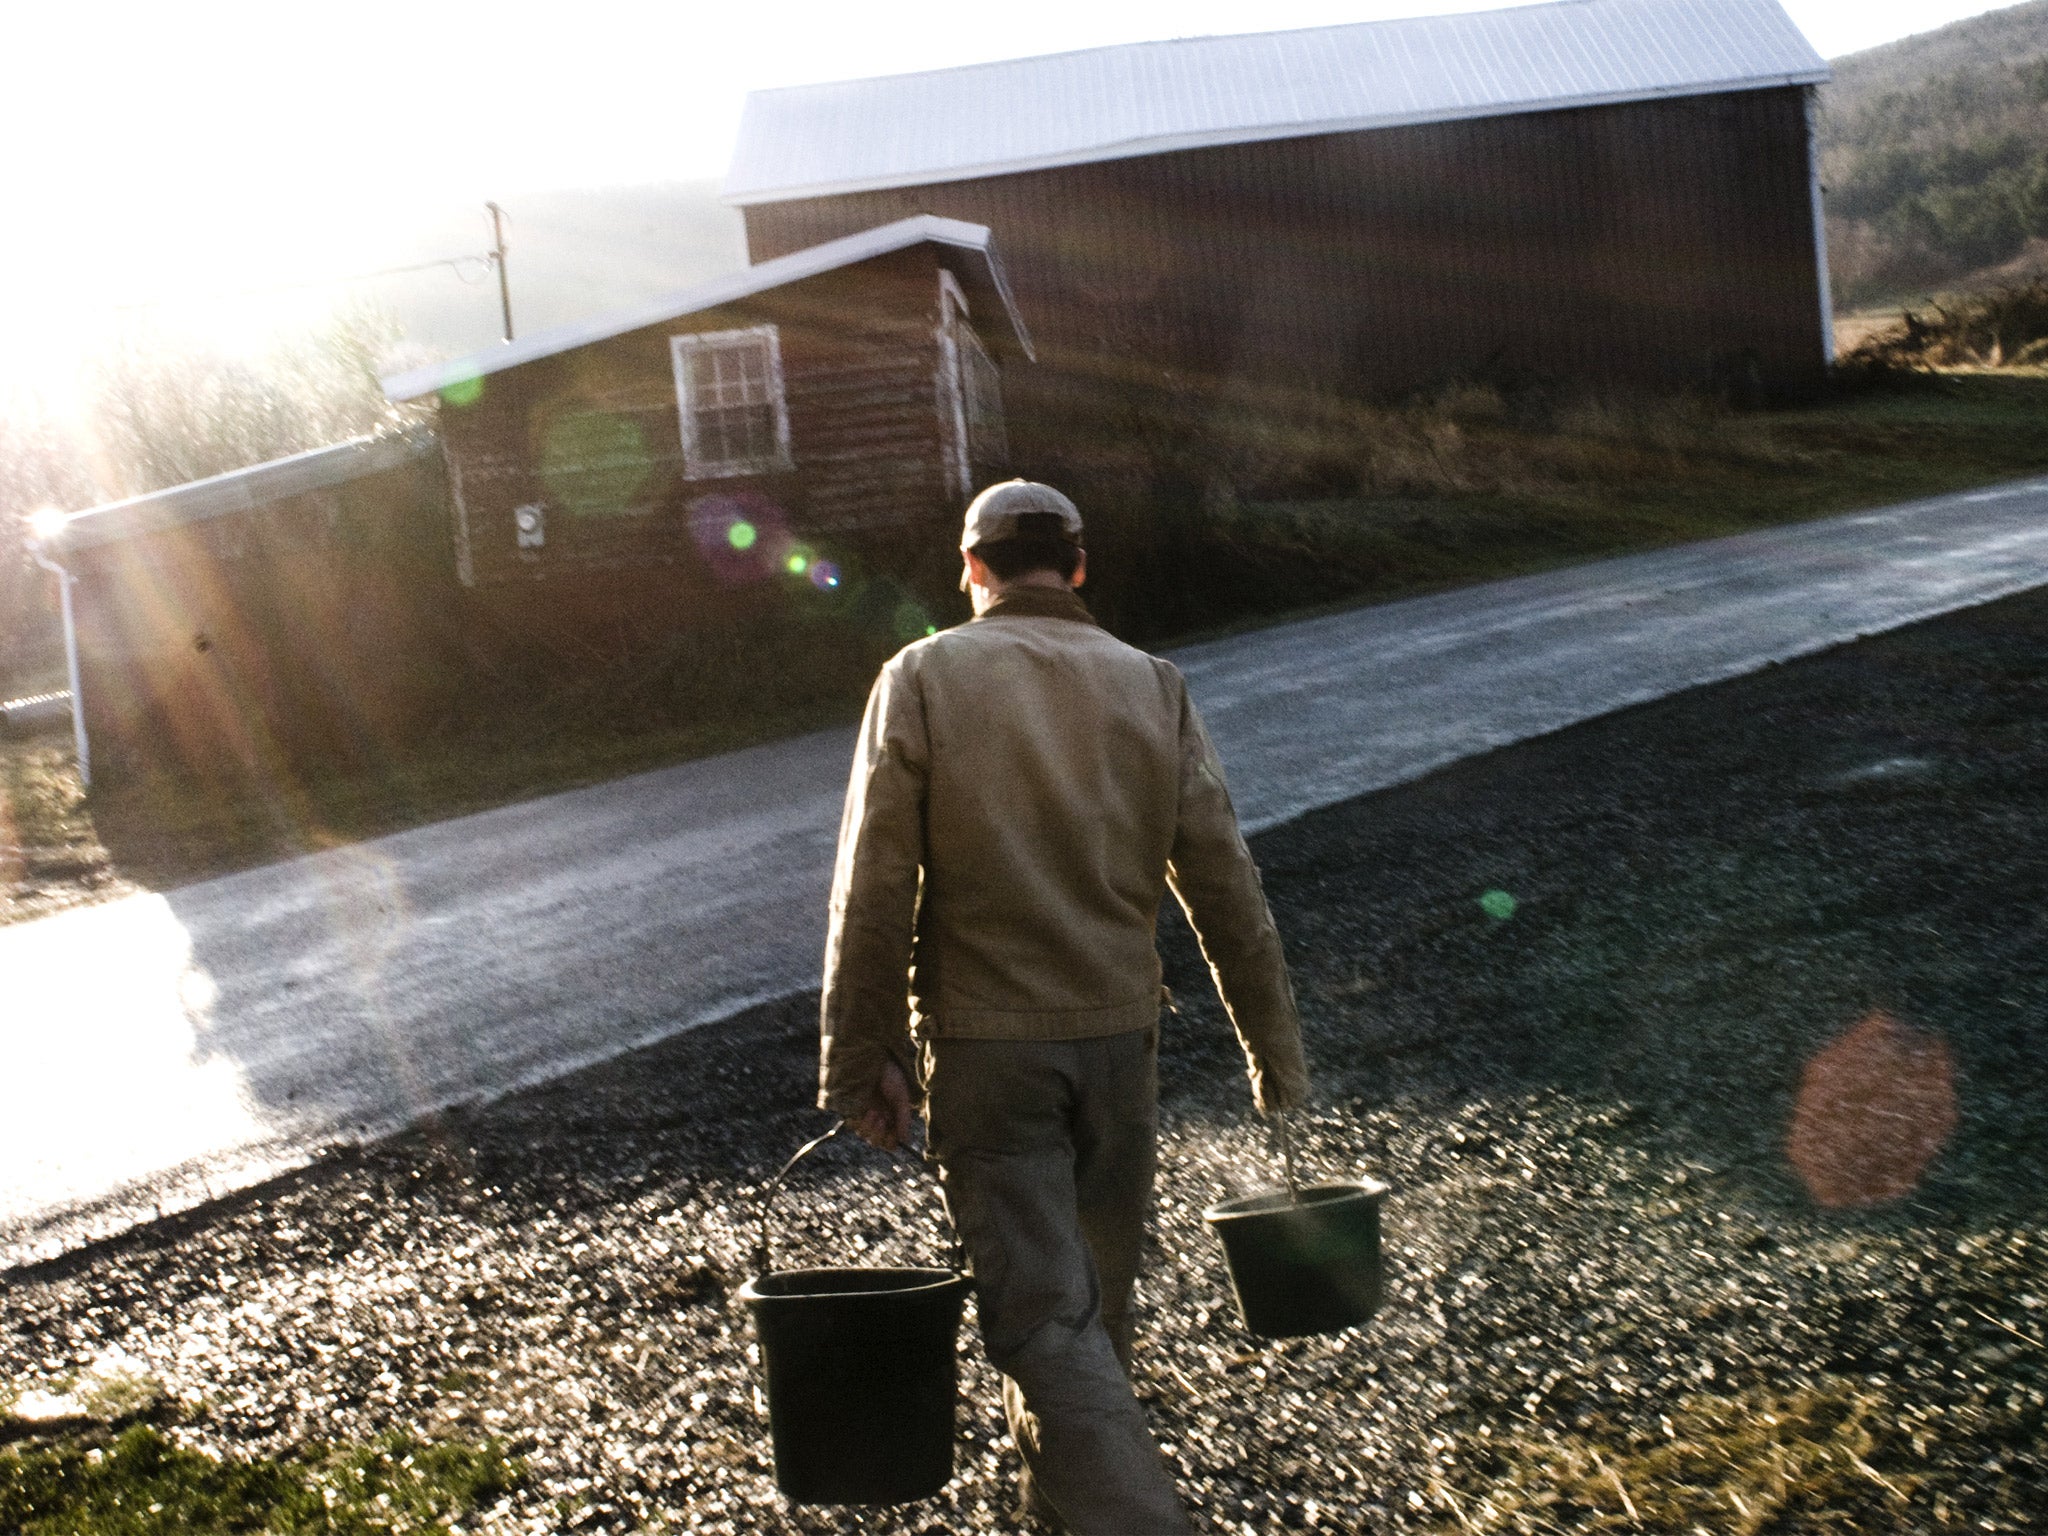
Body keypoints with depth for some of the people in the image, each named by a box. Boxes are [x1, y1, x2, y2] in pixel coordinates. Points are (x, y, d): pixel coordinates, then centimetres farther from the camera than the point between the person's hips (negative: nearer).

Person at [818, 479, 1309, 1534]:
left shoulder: (921, 679, -6)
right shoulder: (1152, 688, 1)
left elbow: (873, 893, -10)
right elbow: (1226, 892, 1)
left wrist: (860, 1060, -3)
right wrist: (1275, 1055, 9)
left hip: (981, 1049, -3)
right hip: (1118, 1038, 4)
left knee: (1045, 1316, -2)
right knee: (1095, 1293, 21)